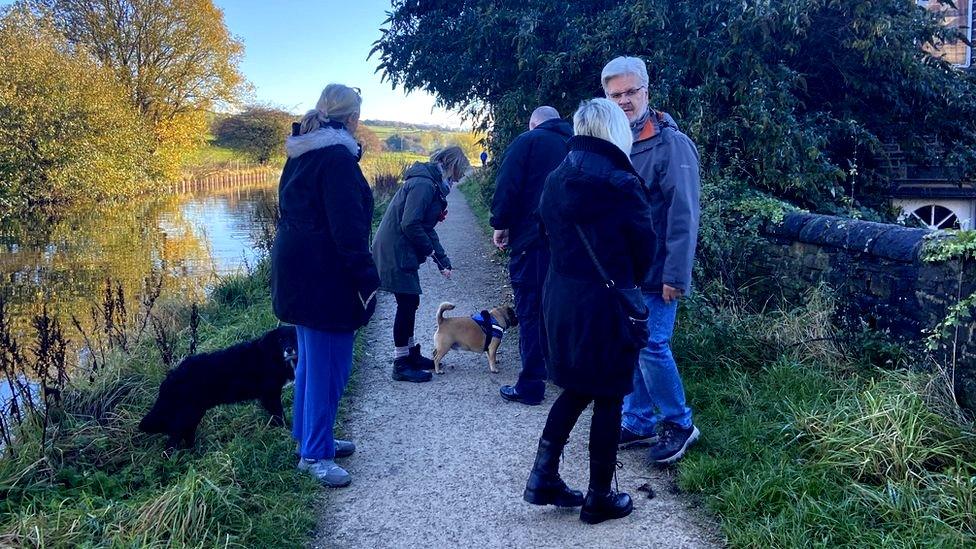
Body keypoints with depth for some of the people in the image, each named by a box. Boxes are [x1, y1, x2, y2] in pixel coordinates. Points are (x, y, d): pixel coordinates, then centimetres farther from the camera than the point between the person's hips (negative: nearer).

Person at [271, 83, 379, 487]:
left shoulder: (301, 154, 13)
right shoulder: (337, 157, -17)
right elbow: (347, 226, -21)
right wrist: (366, 278, -17)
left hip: (296, 271, 10)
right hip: (326, 277, -10)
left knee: (312, 359, 19)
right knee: (329, 365, -2)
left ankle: (311, 438, 31)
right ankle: (315, 455, 6)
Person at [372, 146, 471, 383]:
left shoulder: (432, 184, 15)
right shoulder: (424, 184, -18)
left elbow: (427, 228, 19)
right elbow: (410, 224, -24)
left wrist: (443, 262, 14)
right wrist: (430, 249, -10)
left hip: (400, 252, 10)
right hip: (395, 251, -10)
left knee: (409, 303, 17)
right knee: (408, 303, -4)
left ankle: (411, 354, 30)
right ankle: (401, 365, 4)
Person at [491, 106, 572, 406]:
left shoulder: (528, 141, -2)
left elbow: (507, 186, -11)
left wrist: (500, 224, -1)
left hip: (532, 240, -6)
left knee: (530, 312, -2)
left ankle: (530, 386, 0)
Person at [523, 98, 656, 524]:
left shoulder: (555, 180, 5)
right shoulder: (621, 184, -14)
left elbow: (552, 235, 10)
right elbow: (644, 246, -5)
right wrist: (631, 283, 13)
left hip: (559, 297, 6)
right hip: (606, 302, -6)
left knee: (576, 388, 21)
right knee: (608, 397, 7)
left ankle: (543, 476, 19)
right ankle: (599, 497, 18)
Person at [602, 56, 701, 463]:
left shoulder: (670, 144, -12)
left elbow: (684, 215, -17)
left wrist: (676, 276, -20)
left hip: (654, 273, -7)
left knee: (651, 347, -4)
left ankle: (679, 425, 15)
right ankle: (638, 422, 26)